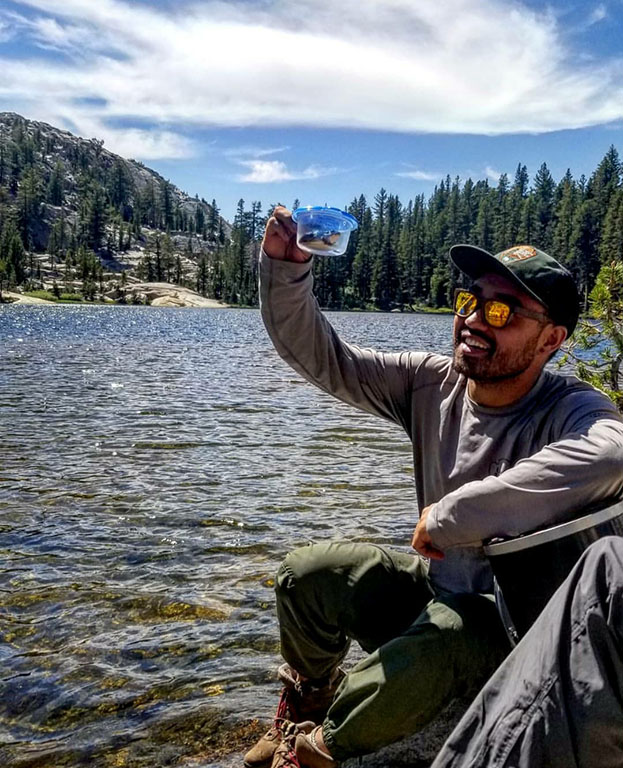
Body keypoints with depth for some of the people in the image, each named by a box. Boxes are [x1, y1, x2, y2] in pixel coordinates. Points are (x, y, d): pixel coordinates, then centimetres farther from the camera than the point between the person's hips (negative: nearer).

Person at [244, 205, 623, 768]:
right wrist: (285, 267, -24)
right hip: (436, 585, 6)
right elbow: (319, 356, -7)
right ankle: (303, 709, 25)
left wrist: (447, 518, -42)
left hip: (515, 616, -5)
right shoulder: (431, 383, -8)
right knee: (307, 573, -3)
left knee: (424, 653, -34)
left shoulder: (571, 412, -24)